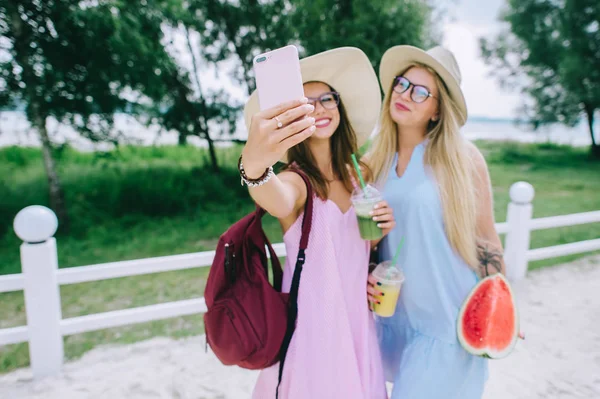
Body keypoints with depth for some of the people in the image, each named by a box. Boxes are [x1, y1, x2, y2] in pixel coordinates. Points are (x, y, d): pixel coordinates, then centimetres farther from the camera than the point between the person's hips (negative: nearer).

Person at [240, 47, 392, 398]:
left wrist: (379, 230, -8)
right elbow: (279, 202, -41)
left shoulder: (355, 175, 2)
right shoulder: (294, 180, -16)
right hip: (312, 324, -5)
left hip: (356, 319, 5)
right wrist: (255, 167, -63)